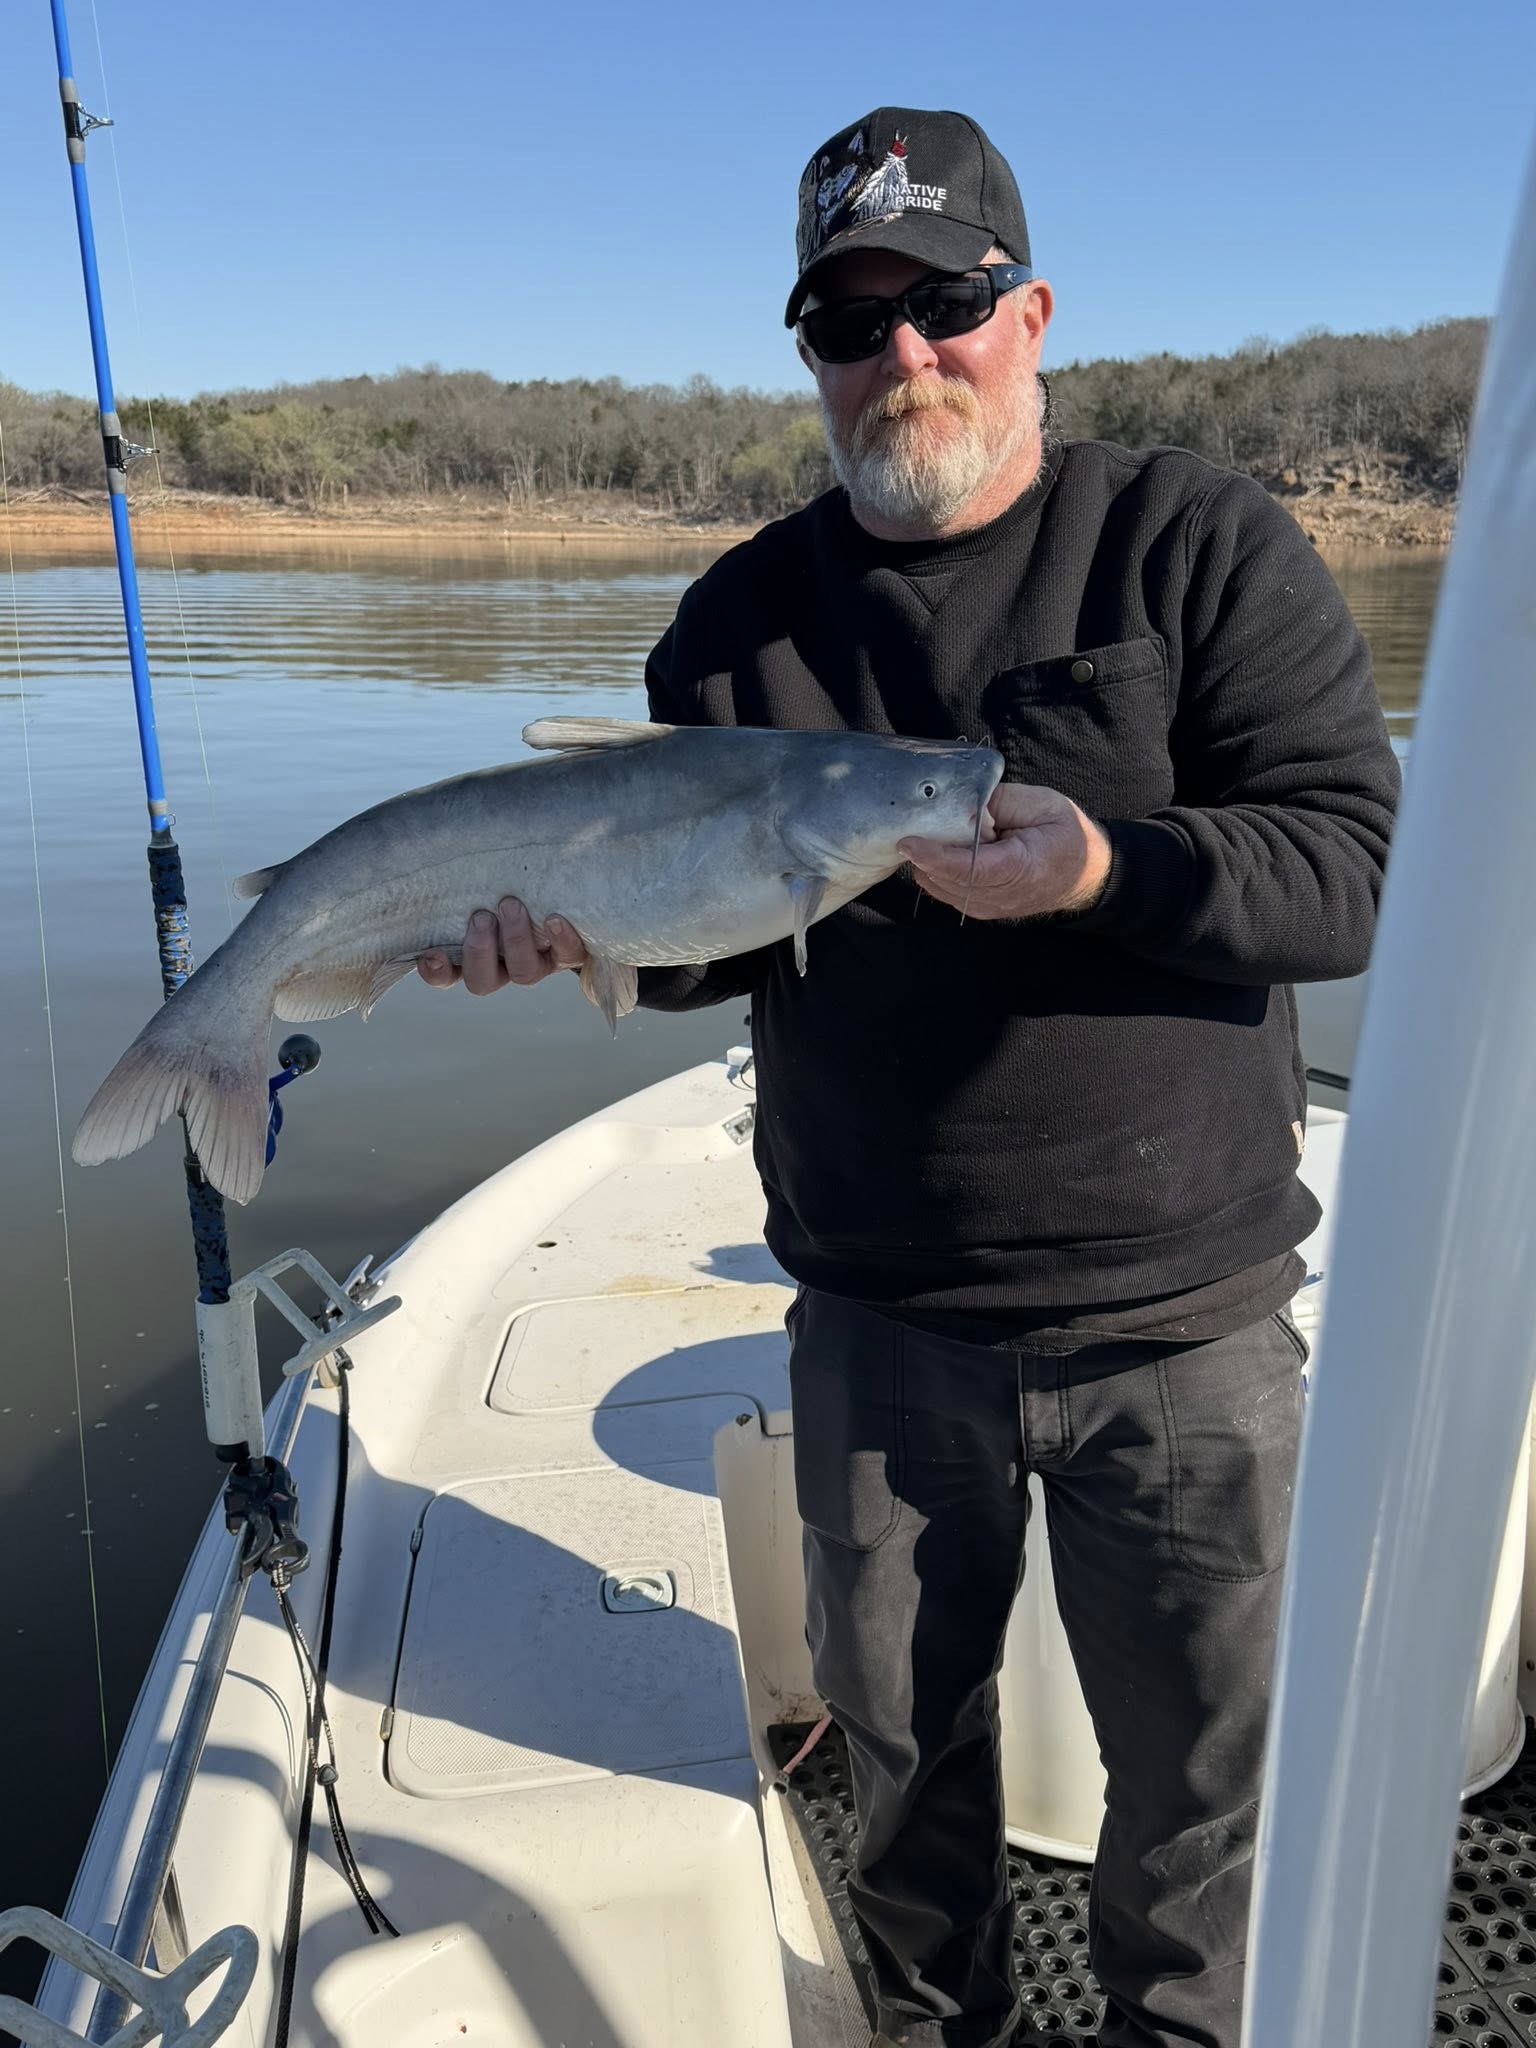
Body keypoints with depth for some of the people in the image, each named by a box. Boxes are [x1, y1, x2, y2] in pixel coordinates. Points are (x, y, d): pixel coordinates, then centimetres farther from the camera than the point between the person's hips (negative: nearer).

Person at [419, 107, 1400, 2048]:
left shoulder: (1198, 542, -4)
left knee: (1210, 1772, 17)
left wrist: (1108, 863, -28)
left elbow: (1355, 863, -11)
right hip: (878, 1321, 3)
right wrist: (570, 919, -15)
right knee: (898, 1740, 22)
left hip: (1180, 1324, -1)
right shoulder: (742, 615, 4)